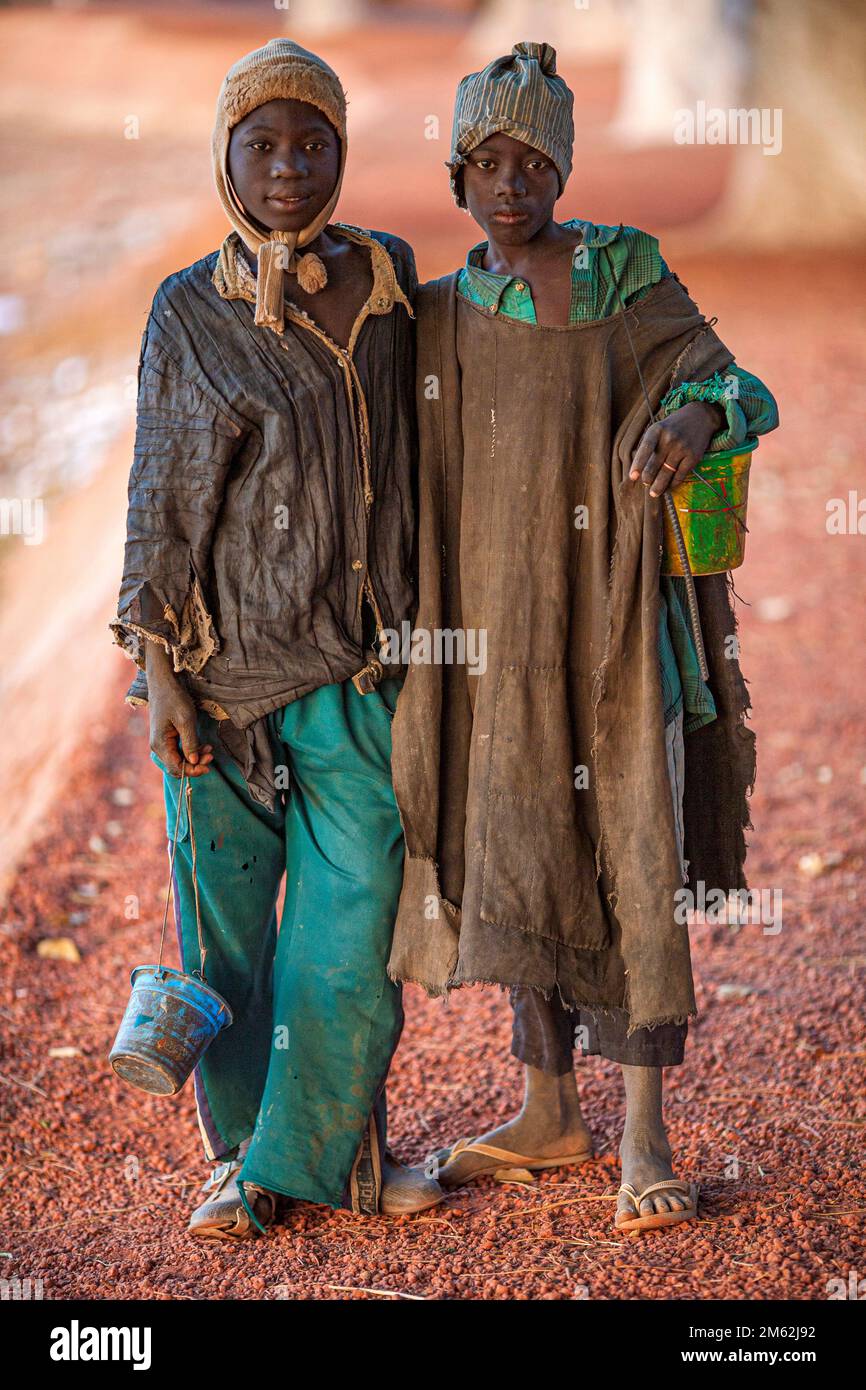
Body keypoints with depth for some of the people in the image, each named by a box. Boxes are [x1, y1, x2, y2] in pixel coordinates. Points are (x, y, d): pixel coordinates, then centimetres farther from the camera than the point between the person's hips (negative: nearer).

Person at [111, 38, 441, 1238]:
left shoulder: (388, 280, 6)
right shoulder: (189, 314, -1)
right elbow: (160, 500, -1)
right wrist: (157, 666, -6)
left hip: (361, 666, 2)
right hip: (226, 670, -1)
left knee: (355, 919, 0)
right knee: (228, 920, 7)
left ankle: (333, 1151, 19)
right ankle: (240, 1151, 25)